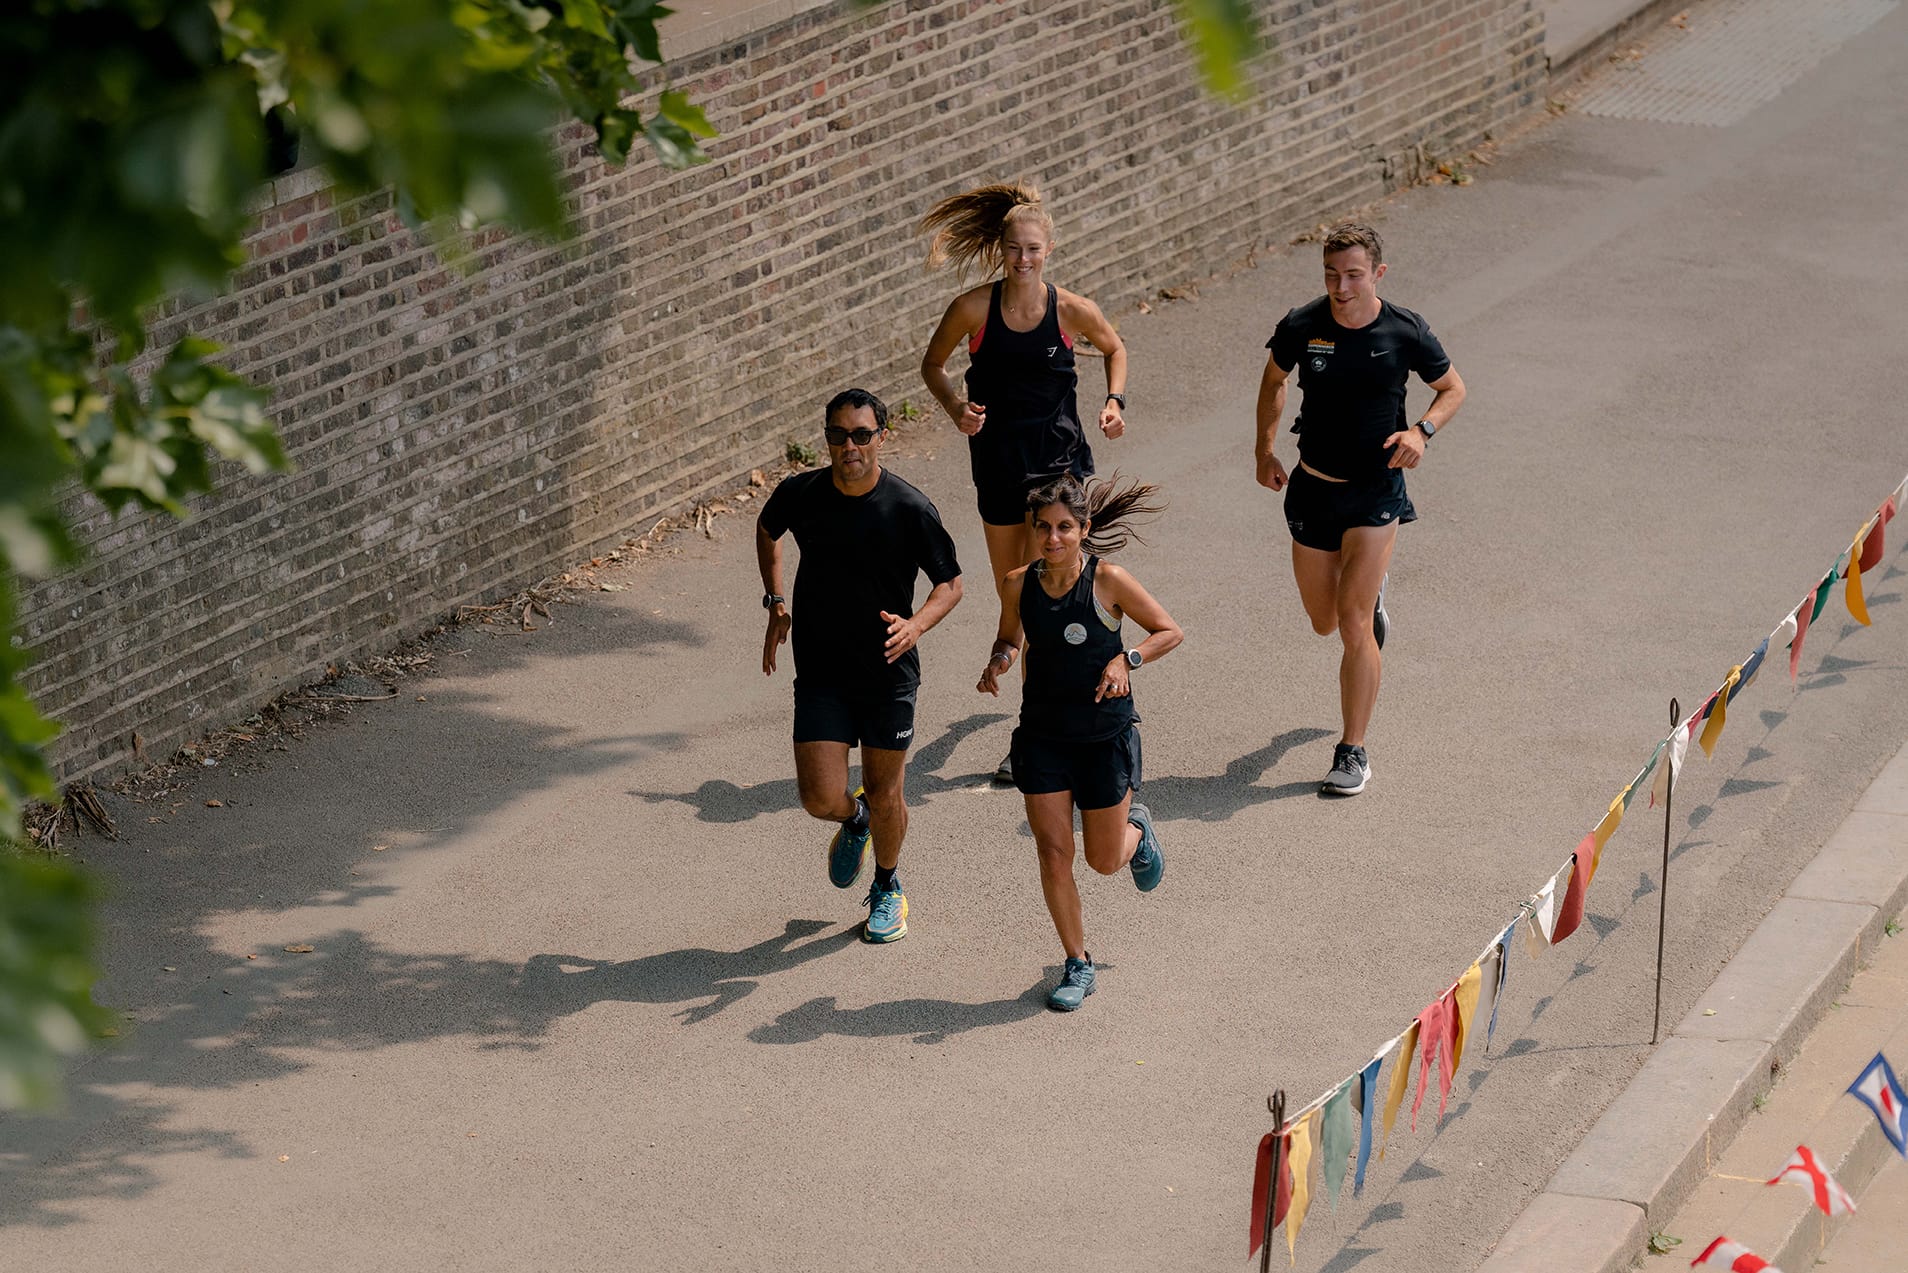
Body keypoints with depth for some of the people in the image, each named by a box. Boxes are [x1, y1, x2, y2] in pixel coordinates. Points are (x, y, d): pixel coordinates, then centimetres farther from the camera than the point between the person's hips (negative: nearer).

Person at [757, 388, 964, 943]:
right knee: (822, 799, -7)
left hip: (889, 673, -1)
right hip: (820, 673, 1)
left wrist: (917, 623, -22)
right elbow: (766, 529, 17)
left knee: (884, 796, 9)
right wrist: (776, 601, 9)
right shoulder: (799, 495, -8)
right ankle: (855, 822, 31)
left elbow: (951, 583, -3)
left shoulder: (911, 509, -14)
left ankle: (887, 891, 37)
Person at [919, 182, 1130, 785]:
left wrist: (1114, 401, -3)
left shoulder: (1072, 310, -9)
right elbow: (932, 363, 6)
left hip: (1059, 461, -2)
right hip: (998, 461, 3)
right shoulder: (974, 309, -9)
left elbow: (1114, 349, 12)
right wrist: (955, 406, -11)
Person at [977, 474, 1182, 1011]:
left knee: (1105, 860, 9)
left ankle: (1137, 830, 47)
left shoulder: (1107, 581, -15)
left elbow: (1169, 630, -6)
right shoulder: (1018, 585, -6)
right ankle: (1077, 965, 13)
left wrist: (1127, 659, -22)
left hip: (1106, 735, -2)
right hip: (1043, 737, 2)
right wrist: (999, 661, -9)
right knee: (1053, 852, -3)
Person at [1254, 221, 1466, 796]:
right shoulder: (1300, 327, -9)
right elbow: (1274, 380, 12)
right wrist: (1265, 451, 4)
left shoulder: (1405, 332, -13)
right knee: (1324, 622, 16)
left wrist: (1421, 430, -15)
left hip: (1376, 490, -3)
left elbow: (1453, 388, 4)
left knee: (1353, 623, -13)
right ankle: (1371, 592, 54)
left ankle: (1353, 752, -2)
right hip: (1313, 487, 3)